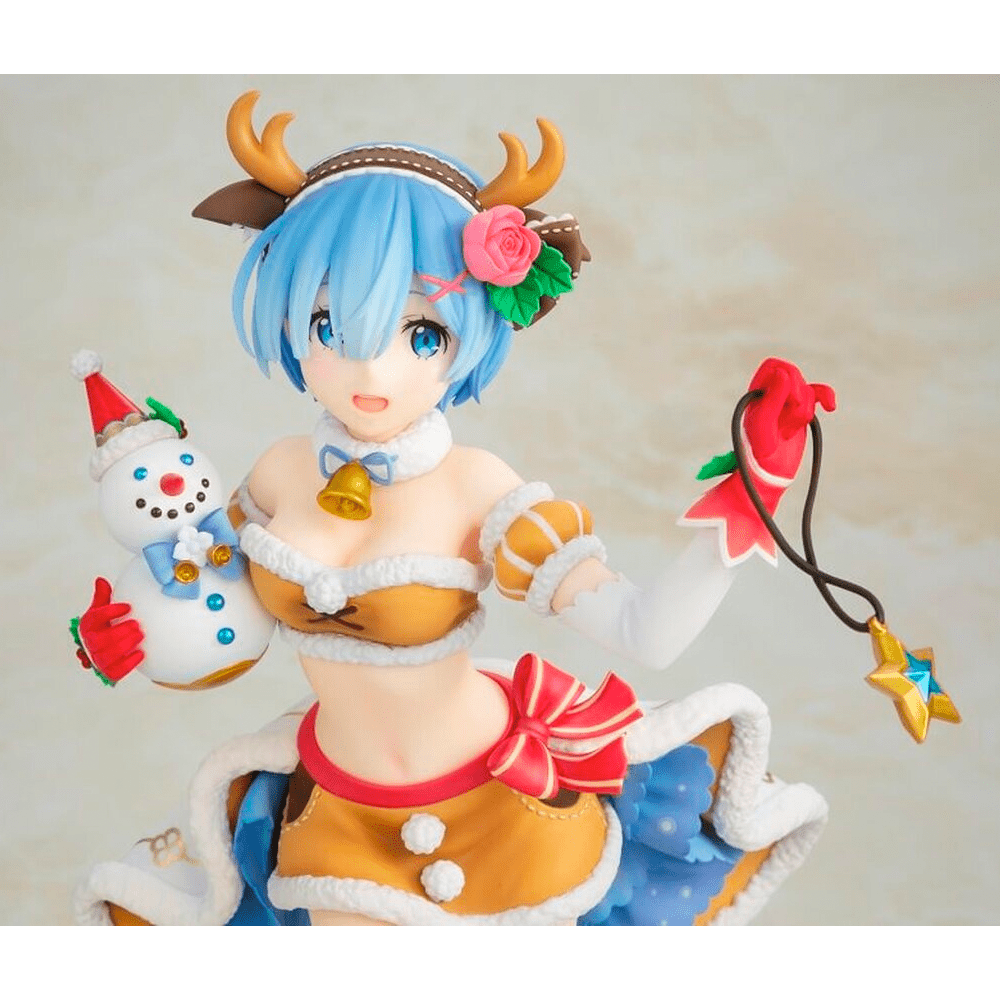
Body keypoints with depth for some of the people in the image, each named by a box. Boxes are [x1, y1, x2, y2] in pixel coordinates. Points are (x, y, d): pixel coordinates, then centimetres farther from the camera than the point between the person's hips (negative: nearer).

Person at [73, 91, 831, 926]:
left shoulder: (475, 488, -25)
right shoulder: (285, 472, -12)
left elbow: (646, 635, -32)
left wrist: (744, 507, -41)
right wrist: (136, 635, -9)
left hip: (496, 814, -3)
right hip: (339, 824, 3)